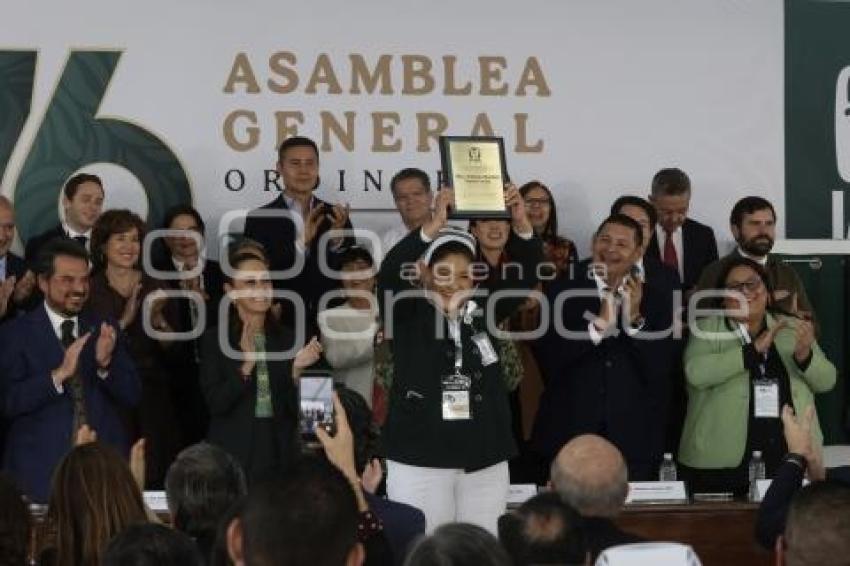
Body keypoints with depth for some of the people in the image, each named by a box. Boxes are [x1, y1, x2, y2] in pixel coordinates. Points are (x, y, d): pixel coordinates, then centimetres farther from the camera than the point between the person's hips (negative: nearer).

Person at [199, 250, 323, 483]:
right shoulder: (214, 340, -2)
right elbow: (216, 403, -11)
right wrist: (246, 364, -21)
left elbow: (294, 408, 4)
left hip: (280, 454, 3)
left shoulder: (286, 339, 7)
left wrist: (296, 369, -12)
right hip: (233, 455, -3)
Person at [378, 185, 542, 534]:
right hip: (420, 461, -3)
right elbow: (389, 274, -20)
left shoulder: (481, 312, 6)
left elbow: (526, 275, -1)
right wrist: (434, 226, -31)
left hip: (485, 461, 3)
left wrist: (521, 224, -19)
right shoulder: (408, 314, -2)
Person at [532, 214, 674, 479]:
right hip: (569, 435, -1)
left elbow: (659, 371, -3)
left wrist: (634, 319, -14)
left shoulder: (656, 299, 5)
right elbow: (549, 358, -8)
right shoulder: (562, 293, 2)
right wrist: (599, 324, -16)